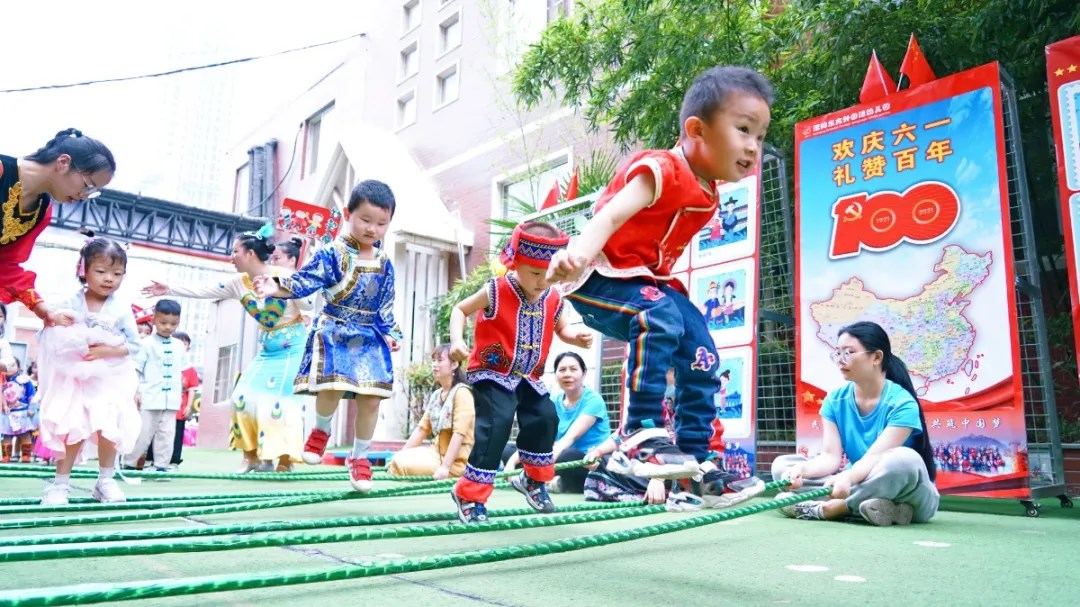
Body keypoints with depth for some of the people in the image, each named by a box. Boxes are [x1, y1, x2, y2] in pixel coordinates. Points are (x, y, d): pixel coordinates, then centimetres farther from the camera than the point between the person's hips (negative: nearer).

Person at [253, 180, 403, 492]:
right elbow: (305, 279, -16)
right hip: (334, 331, -4)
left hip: (369, 337, 4)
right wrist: (277, 288, -32)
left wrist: (390, 333, 8)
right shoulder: (332, 254, -7)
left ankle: (359, 457, 19)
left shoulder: (384, 264, 6)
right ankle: (320, 430, 12)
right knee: (333, 387, -23)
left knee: (371, 398, -2)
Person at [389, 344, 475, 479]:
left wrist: (445, 467, -26)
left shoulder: (461, 392, -12)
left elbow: (459, 433, -20)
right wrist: (399, 455, 7)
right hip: (437, 452, 8)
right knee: (398, 460, -10)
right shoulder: (435, 395, 13)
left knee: (402, 464, -21)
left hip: (456, 460, -8)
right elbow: (422, 428, 14)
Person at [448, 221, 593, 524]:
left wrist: (577, 336, -8)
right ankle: (470, 495, -8)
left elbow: (561, 328, 16)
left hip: (528, 377, 6)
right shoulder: (496, 292, -16)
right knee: (496, 425, -20)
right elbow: (460, 309, -4)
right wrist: (457, 341, -21)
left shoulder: (553, 299, -1)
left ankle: (534, 480, 34)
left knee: (545, 418, 7)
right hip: (492, 373, -6)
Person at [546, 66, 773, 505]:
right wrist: (578, 252, -57)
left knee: (700, 350, 3)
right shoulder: (662, 170, -23)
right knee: (661, 317, -34)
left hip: (650, 279, 9)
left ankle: (695, 456, 13)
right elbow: (612, 214, -40)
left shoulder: (708, 194, 5)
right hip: (601, 278, -9)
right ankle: (640, 436, -29)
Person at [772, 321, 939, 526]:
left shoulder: (901, 403, -16)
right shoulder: (835, 400, 0)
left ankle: (827, 508, -27)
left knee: (904, 459, -38)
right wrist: (801, 469, -31)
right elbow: (831, 456, -10)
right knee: (782, 464, -11)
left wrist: (847, 478, -49)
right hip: (858, 485, 5)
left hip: (901, 491, -5)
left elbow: (874, 457, -28)